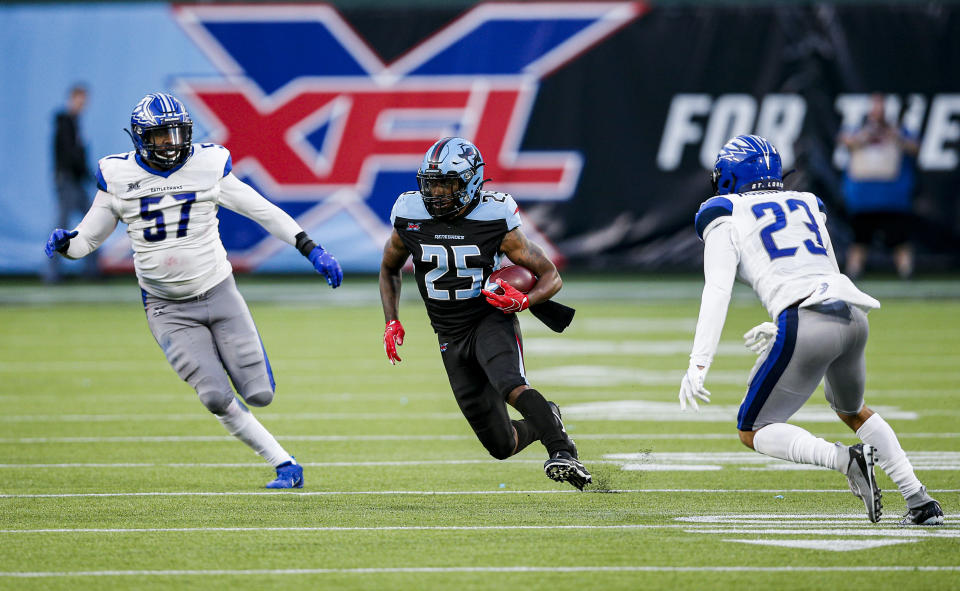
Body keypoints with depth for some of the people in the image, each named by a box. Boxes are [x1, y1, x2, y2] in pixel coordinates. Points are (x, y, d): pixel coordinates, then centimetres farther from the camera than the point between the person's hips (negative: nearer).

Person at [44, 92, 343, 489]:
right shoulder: (119, 178, -3)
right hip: (168, 309, -1)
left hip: (218, 293, 1)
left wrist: (313, 252, -2)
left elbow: (265, 213, 2)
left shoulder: (207, 167, -3)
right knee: (217, 398, -17)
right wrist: (63, 243, -17)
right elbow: (88, 239, 6)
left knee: (259, 394, -5)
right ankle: (284, 464, -2)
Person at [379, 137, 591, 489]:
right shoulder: (411, 221, -5)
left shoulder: (494, 220, -13)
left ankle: (563, 453, -44)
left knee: (510, 385, -38)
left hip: (492, 320, -4)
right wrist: (392, 322, 4)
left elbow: (550, 275, -6)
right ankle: (544, 421, 34)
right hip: (451, 337, 4)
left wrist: (523, 301, -26)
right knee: (502, 446, 3)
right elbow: (389, 270, 16)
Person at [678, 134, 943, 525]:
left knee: (753, 431, 7)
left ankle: (846, 460, -18)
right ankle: (921, 503, 19)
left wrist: (698, 365, -8)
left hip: (805, 327, -6)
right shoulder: (807, 207, 27)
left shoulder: (727, 217, 10)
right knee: (851, 410, 32)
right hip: (853, 315, 6)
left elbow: (717, 292, -3)